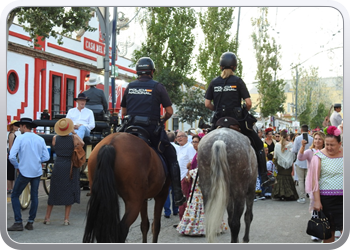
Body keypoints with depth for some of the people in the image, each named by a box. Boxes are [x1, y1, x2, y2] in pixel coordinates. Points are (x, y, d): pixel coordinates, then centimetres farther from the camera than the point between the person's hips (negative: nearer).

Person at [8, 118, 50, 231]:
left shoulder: (20, 138, -8)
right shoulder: (40, 139, 4)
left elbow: (12, 157, -14)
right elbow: (46, 157, 3)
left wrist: (17, 166, 2)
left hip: (24, 172, -4)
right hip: (37, 172, 4)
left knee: (15, 196, 8)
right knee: (34, 196, 12)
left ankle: (18, 223, 1)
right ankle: (30, 222, 14)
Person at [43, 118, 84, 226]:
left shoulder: (55, 138, -7)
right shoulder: (74, 138, -10)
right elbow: (82, 144, 9)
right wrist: (74, 133, 14)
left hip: (58, 166, 1)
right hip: (70, 168, -1)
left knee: (53, 192, 12)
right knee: (69, 193, 8)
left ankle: (47, 218, 19)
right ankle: (66, 219, 10)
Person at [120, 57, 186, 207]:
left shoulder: (130, 87, 11)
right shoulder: (158, 87, 0)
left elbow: (123, 112, 14)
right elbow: (169, 111, -2)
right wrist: (162, 120, 16)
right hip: (152, 128, -3)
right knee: (171, 156, 9)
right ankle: (178, 195, 5)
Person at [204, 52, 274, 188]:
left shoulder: (214, 82, 6)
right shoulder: (237, 81, -2)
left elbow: (207, 103, 4)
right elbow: (248, 102, -7)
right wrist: (245, 111, 13)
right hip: (237, 121, -2)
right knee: (258, 145, 12)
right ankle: (264, 178, 9)